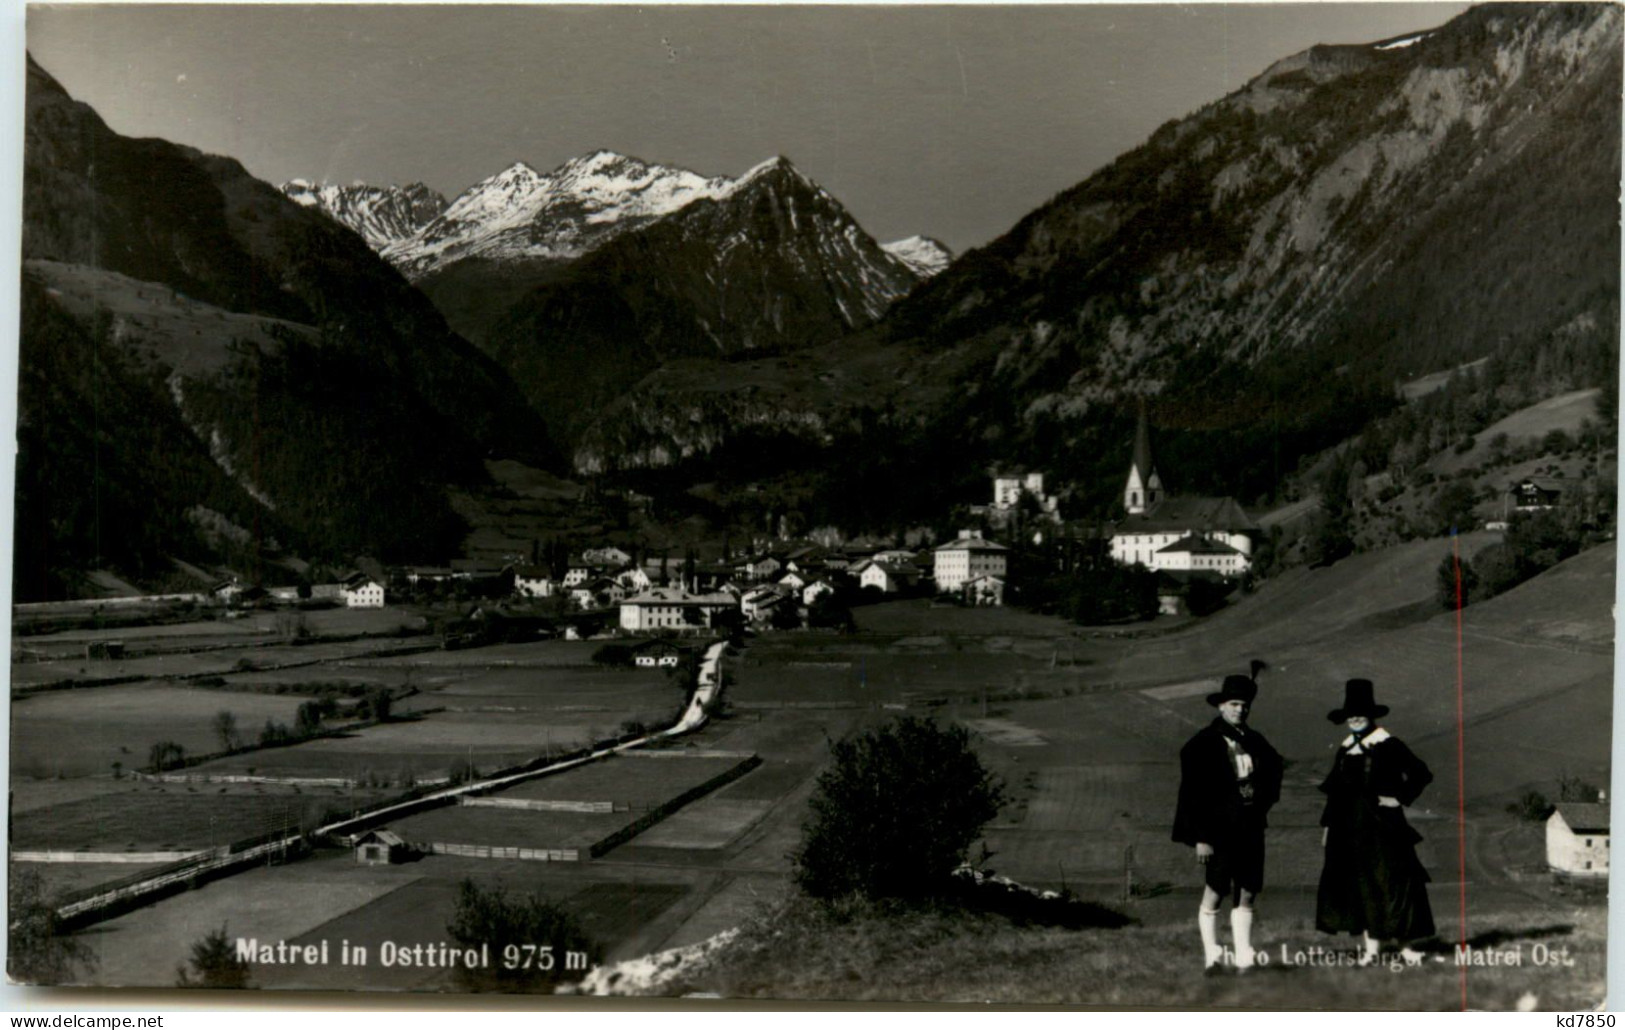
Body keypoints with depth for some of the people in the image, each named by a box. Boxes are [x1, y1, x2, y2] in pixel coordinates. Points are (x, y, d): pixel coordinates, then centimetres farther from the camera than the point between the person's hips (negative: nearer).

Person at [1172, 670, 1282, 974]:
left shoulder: (1254, 741, 9)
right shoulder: (1202, 744, -8)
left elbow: (1273, 769, 25)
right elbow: (1192, 793, -10)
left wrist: (1263, 801, 7)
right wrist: (1200, 836, -15)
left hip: (1251, 829, 5)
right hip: (1218, 830, -5)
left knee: (1246, 895, 6)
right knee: (1214, 894, -3)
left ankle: (1244, 959, 11)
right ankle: (1212, 957, 5)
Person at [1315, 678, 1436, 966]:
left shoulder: (1388, 745, -6)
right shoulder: (1345, 750, 11)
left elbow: (1421, 774, -6)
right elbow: (1334, 791, 15)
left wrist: (1400, 798, -9)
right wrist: (1327, 825, 13)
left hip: (1383, 826, -6)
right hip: (1350, 829, 6)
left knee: (1392, 883, -3)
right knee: (1357, 886, 5)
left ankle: (1405, 944, 6)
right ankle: (1369, 945, 11)